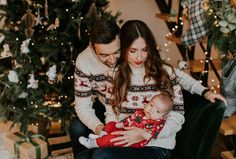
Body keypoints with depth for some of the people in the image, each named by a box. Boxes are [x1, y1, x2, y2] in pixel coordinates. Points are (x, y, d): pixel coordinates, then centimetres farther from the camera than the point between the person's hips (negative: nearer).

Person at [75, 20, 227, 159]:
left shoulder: (165, 72, 0)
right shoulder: (117, 75, 9)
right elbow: (111, 112, 11)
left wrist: (145, 134, -15)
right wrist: (114, 132, -11)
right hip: (122, 143, 3)